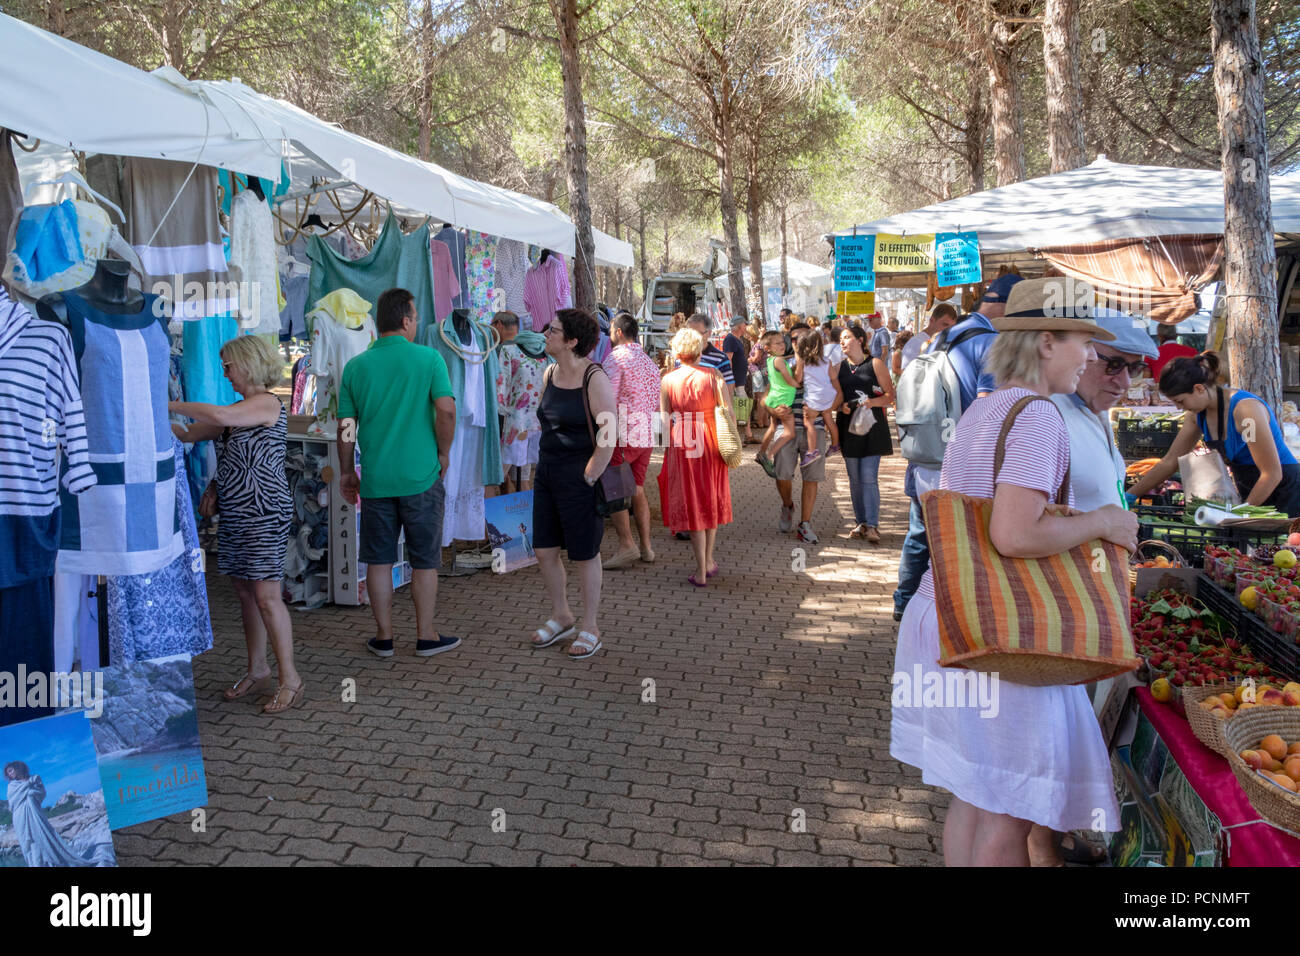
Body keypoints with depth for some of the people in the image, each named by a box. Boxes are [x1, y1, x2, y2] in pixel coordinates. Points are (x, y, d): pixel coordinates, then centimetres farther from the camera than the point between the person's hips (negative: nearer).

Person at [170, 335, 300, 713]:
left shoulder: (267, 404, -12)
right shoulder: (239, 410, 16)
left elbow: (218, 416, -27)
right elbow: (190, 434, 20)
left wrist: (170, 405, -15)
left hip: (264, 514, -9)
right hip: (234, 514, 9)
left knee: (267, 597, -8)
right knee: (245, 593, 13)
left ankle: (290, 679, 0)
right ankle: (257, 670, 24)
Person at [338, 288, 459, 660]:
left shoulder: (355, 367, 3)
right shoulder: (428, 358, -6)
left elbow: (346, 427, 4)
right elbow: (446, 411, -14)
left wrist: (347, 472, 16)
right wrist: (443, 454, 1)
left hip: (375, 479, 2)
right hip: (421, 476, -2)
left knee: (379, 560, 12)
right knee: (424, 560, 9)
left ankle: (384, 636, 19)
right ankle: (426, 635, 17)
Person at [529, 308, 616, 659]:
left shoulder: (594, 378, -15)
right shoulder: (550, 374, 8)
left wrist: (588, 478, -16)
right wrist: (547, 466, 12)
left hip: (579, 476, -7)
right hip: (547, 472, 7)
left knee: (585, 556, 5)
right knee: (544, 551, 11)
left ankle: (590, 629, 21)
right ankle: (561, 617, 32)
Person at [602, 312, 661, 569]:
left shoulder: (616, 358, -9)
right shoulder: (649, 361, 15)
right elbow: (658, 402, 16)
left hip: (623, 435, -7)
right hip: (647, 435, 8)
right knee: (638, 490, 13)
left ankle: (626, 544, -7)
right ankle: (646, 547, 15)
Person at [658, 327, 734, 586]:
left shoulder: (668, 380, -4)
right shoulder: (713, 376, -5)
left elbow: (664, 418, -3)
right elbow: (728, 411, -7)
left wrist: (667, 447, 6)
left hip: (681, 447, -1)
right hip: (710, 444, 1)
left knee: (692, 505, 6)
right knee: (712, 500, 19)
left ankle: (701, 572, 8)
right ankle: (709, 561, 28)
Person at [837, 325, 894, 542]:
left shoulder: (875, 364, 1)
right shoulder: (839, 367, 11)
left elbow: (890, 396, 0)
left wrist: (872, 402, -18)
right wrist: (841, 407, -9)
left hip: (872, 427, -4)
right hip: (848, 426, 4)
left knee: (869, 477, -10)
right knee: (855, 479, 6)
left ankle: (872, 525, -6)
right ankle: (860, 522, 16)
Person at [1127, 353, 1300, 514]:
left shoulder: (1244, 408, -23)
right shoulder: (1197, 415, -1)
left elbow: (1272, 473, -21)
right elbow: (1170, 462, 6)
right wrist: (1128, 497, 2)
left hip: (1285, 492, -6)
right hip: (1251, 494, 6)